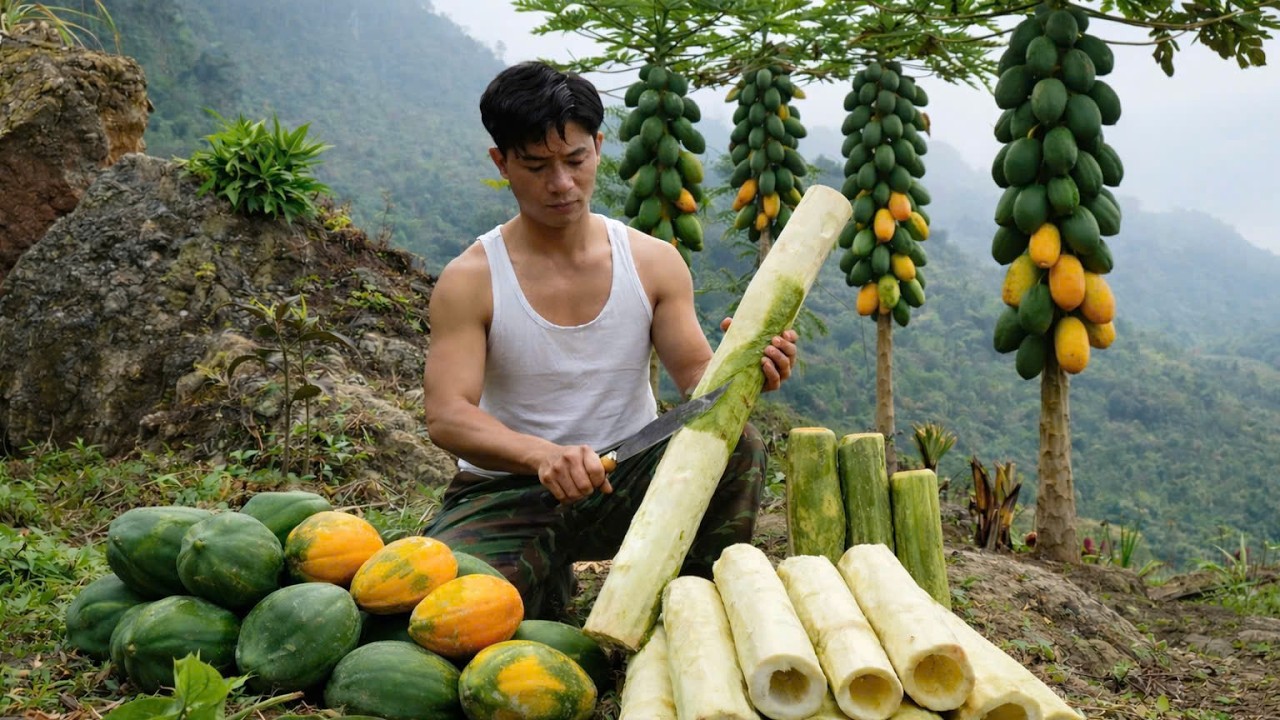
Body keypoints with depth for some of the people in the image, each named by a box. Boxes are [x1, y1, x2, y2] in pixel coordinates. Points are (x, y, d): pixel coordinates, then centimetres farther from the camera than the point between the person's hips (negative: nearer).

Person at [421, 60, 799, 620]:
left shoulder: (655, 263, 1)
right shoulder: (470, 281, -7)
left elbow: (697, 377, -4)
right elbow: (446, 415, -17)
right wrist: (543, 455, -37)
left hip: (631, 476, 2)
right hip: (507, 491, -2)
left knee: (734, 445, -25)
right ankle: (550, 592, 5)